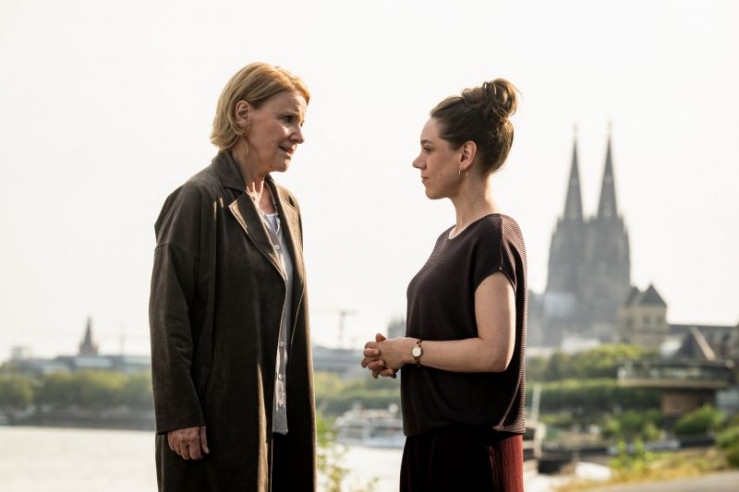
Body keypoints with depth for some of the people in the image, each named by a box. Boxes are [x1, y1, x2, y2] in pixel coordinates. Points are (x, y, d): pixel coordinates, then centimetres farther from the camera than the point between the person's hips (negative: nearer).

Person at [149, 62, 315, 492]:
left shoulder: (286, 205, 14)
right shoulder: (199, 199, -9)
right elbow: (169, 315, -13)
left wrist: (300, 406, 14)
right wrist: (179, 415, -17)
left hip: (279, 414, 7)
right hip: (220, 415, -7)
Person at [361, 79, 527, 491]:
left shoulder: (495, 237, -13)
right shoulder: (450, 239, 15)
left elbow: (493, 352, -22)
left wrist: (412, 349, -11)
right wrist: (393, 357, 5)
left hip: (472, 446, -9)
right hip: (434, 439, 9)